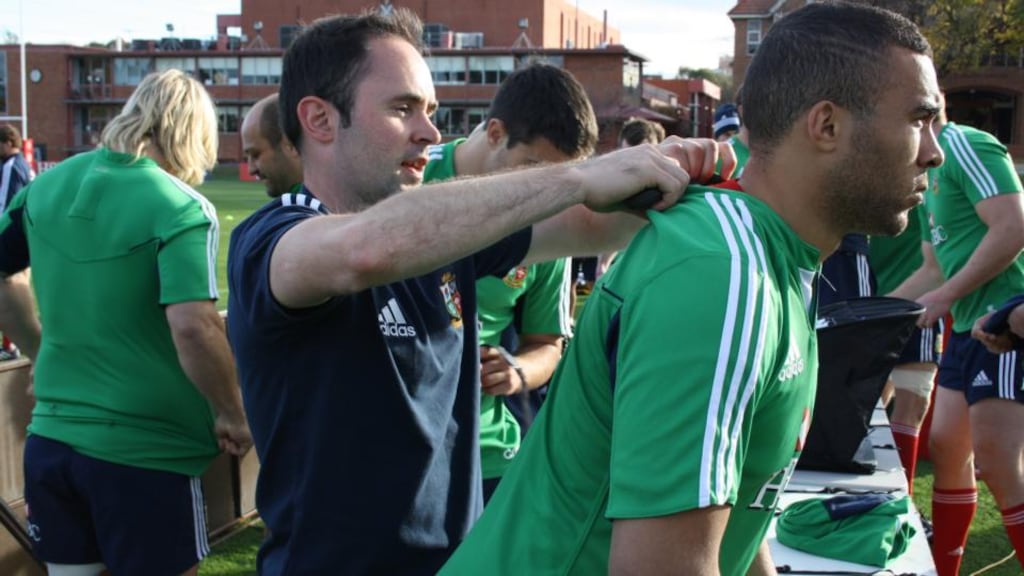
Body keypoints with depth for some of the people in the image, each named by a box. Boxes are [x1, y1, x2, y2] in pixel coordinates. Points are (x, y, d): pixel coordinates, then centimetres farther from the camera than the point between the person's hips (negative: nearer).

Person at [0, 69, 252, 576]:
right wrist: (232, 416, -13)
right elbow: (193, 327, -26)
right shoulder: (181, 209, -15)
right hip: (143, 450, -6)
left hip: (50, 438, 6)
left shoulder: (47, 186, 5)